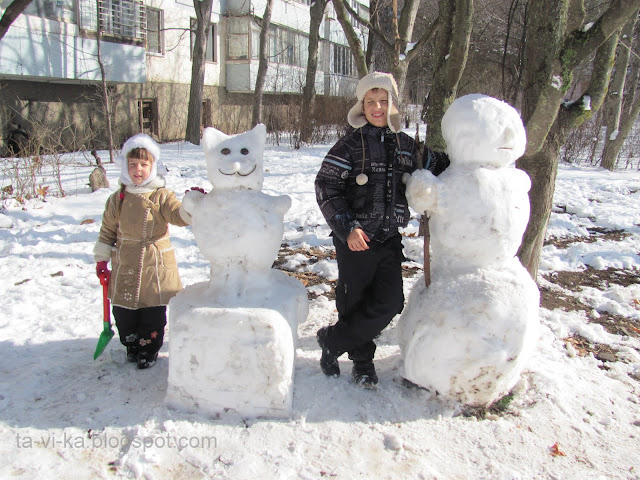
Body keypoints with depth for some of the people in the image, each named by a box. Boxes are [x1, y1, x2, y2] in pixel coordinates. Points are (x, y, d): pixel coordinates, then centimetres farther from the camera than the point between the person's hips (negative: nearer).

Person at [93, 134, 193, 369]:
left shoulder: (161, 196, -5)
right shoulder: (117, 200, 4)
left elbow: (179, 215, -18)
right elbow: (107, 231, 11)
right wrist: (101, 260, 10)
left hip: (155, 264, -3)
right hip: (125, 266, 3)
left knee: (153, 312, 5)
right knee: (123, 310, 11)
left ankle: (149, 349, 26)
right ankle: (132, 345, 34)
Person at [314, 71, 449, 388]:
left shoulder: (405, 145, 9)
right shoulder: (351, 144, -5)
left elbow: (436, 166, 23)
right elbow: (325, 187, -8)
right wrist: (347, 228, -17)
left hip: (390, 240, 5)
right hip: (355, 239, -4)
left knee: (389, 303, -2)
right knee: (354, 303, 5)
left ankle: (332, 340, 15)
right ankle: (362, 361, 29)